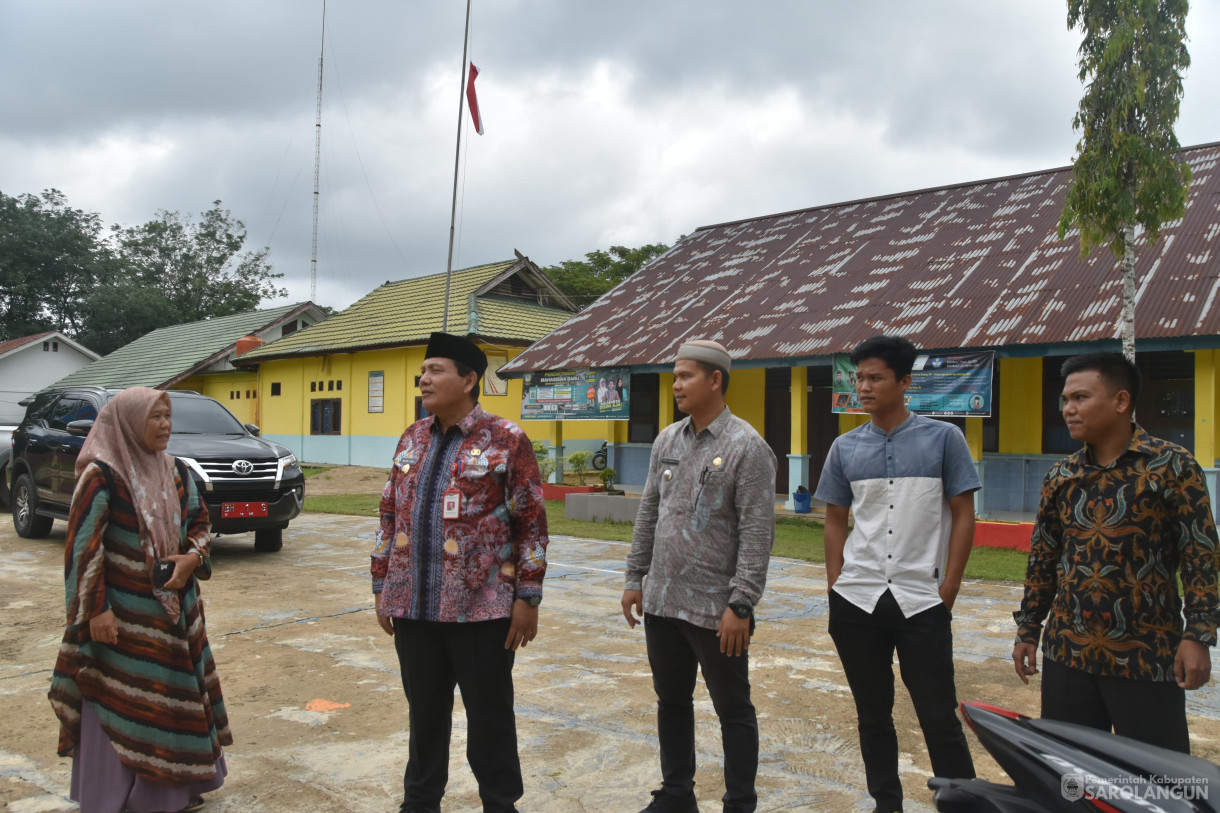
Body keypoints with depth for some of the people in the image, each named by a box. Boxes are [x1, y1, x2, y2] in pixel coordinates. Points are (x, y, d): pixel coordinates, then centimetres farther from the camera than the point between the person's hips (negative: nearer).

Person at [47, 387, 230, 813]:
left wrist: (192, 557, -8)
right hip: (124, 612, -6)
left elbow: (200, 522, 13)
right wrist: (96, 610, -17)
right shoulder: (101, 476, -14)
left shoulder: (175, 473, 5)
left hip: (175, 606, 7)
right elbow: (83, 546, -15)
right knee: (119, 698, 3)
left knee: (176, 690, 14)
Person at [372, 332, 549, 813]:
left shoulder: (506, 440, -7)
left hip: (481, 608, -5)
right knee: (424, 711, 18)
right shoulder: (411, 440, 10)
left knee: (489, 714, 8)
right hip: (413, 606, 5)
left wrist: (528, 597, -10)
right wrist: (381, 586, 12)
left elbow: (531, 522, -7)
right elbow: (390, 516, 15)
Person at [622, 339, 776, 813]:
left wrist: (741, 605, -19)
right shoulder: (667, 441, 8)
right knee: (671, 702, 18)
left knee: (733, 711, 8)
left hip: (715, 610, -6)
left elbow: (757, 534, -16)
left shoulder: (747, 447, -13)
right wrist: (635, 577, 11)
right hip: (662, 602, 7)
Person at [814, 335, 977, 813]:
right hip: (856, 603, 3)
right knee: (873, 714, 14)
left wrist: (949, 587, -6)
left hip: (922, 602, -3)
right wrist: (836, 586, 4)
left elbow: (963, 515, 0)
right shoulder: (846, 447, 6)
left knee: (939, 718, 1)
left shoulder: (943, 438, -2)